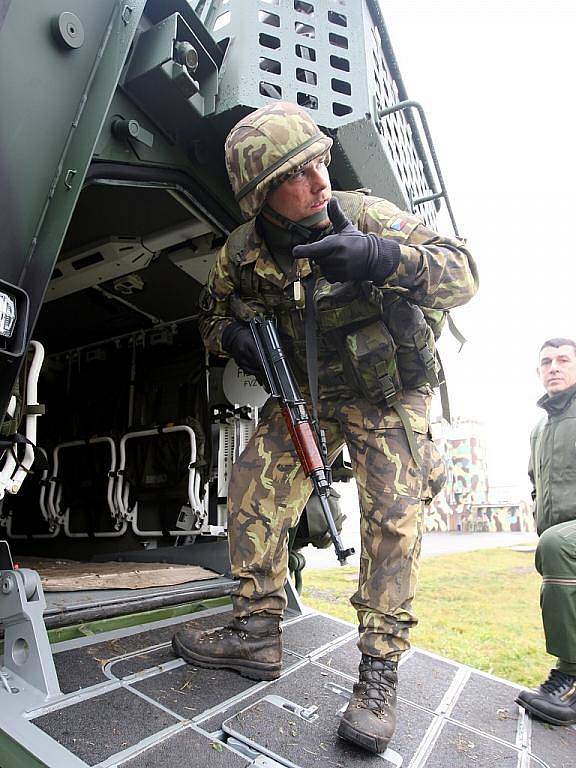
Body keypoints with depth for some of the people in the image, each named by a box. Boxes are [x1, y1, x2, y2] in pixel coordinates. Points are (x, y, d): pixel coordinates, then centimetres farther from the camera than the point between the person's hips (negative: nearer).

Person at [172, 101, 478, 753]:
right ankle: (256, 634, 10)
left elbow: (463, 272, -23)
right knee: (254, 489, -5)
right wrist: (233, 337, -18)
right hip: (305, 393, 3)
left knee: (393, 515, -15)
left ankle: (379, 674, 1)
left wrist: (384, 258, -42)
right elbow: (213, 315, 7)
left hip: (388, 393, -3)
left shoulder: (366, 216, -19)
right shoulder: (243, 253, -10)